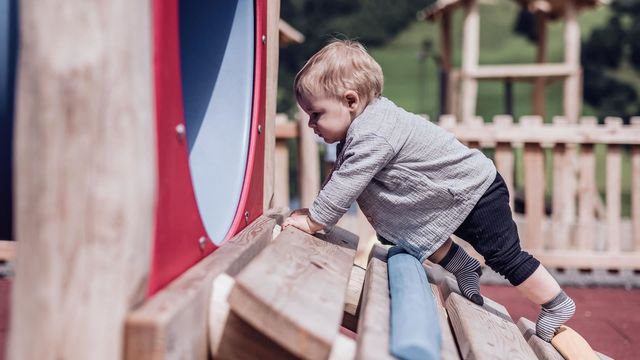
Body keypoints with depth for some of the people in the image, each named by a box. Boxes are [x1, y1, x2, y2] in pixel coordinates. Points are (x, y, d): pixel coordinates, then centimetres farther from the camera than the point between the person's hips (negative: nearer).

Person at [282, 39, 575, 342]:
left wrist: (313, 221, -19)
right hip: (449, 197, 10)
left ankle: (558, 305, 12)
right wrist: (314, 209, 6)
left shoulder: (374, 136, -31)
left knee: (505, 256, -3)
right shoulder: (362, 126, 1)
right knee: (417, 234, 19)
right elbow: (339, 177, 11)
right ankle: (463, 267, 30)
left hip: (475, 192, -10)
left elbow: (345, 186, -29)